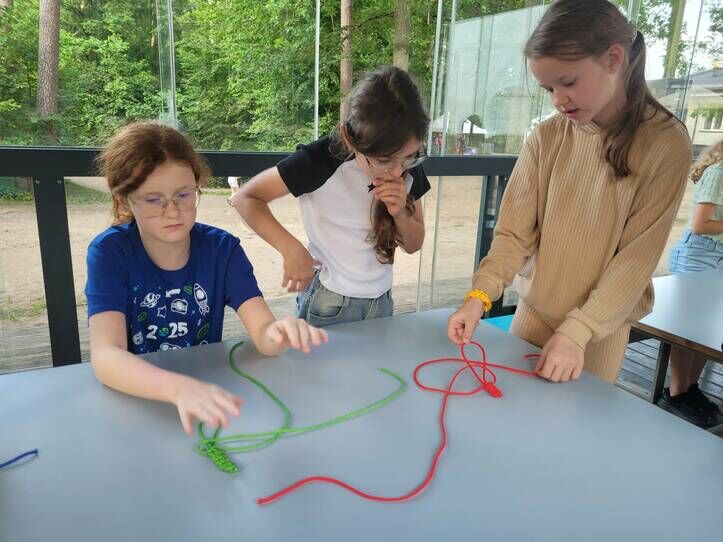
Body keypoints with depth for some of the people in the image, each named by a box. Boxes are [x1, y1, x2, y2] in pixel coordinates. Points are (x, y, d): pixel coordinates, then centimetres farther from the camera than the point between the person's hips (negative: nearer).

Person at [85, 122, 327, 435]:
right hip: (134, 398, -3)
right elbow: (105, 356, -23)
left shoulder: (222, 249, -6)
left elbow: (262, 333, -15)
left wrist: (278, 335, -38)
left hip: (208, 390, 4)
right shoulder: (110, 252, -11)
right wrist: (180, 388, -40)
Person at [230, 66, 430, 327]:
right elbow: (246, 198, -14)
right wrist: (291, 249, -25)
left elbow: (413, 245, 2)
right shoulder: (321, 161, -22)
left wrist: (400, 213, -18)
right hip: (328, 306, -4)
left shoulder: (408, 168, -8)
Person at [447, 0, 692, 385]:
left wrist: (577, 332, -21)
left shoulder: (666, 144, -12)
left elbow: (638, 257, -14)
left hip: (601, 328, -2)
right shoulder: (545, 138, -5)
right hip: (533, 311, 3)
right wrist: (479, 296, -21)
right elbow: (514, 232, -7)